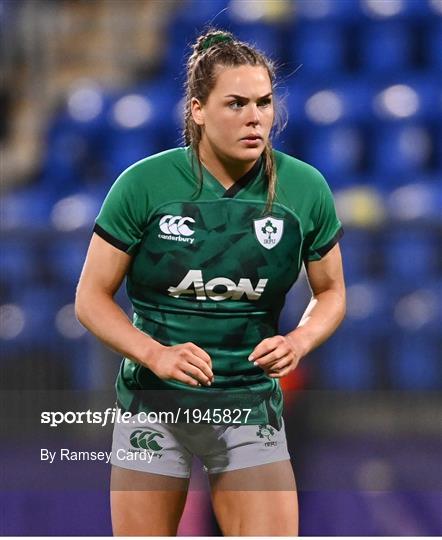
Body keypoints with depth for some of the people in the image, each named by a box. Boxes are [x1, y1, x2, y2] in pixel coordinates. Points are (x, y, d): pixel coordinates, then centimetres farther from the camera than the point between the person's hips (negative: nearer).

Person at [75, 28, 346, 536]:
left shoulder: (304, 189, -3)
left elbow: (330, 292, 11)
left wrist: (298, 341, -11)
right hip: (155, 404, -1)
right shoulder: (143, 184, -9)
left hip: (250, 406, 1)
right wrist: (155, 355, -19)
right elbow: (92, 297, -3)